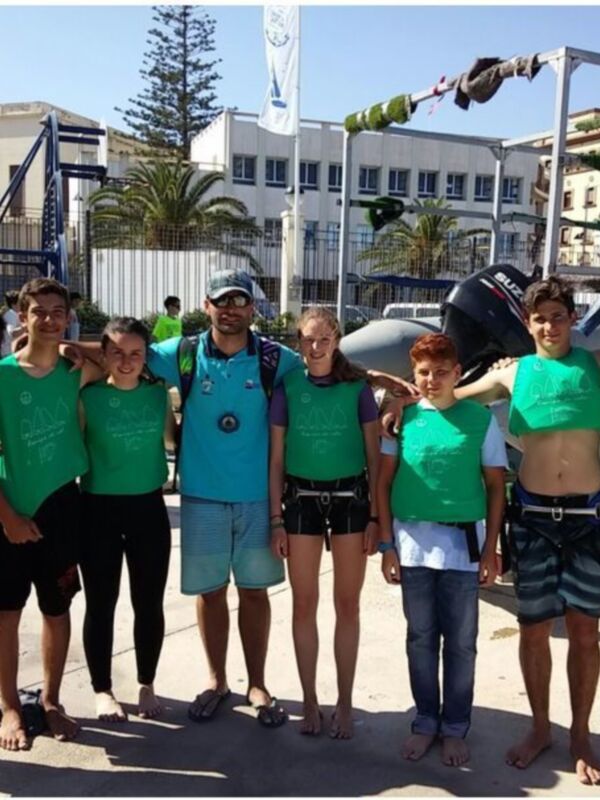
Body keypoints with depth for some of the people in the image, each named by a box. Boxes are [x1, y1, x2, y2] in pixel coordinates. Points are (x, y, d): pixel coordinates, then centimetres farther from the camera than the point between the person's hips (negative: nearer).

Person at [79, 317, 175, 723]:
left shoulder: (159, 394, 1)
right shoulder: (87, 397, -8)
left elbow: (173, 439, 14)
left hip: (149, 508, 2)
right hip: (99, 510, -2)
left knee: (149, 603, 11)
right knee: (101, 604, 9)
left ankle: (147, 685, 30)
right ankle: (103, 690, 28)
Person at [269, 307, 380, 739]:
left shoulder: (358, 387, -2)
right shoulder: (287, 388, 0)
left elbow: (374, 456, 1)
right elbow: (276, 459, 2)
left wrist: (375, 516, -3)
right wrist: (276, 518, -1)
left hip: (350, 498, 0)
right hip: (302, 499, 1)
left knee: (347, 605, 8)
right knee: (305, 604, 8)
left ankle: (345, 703, 22)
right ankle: (310, 701, 23)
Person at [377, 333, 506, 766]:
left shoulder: (481, 418, -1)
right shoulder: (403, 417, 0)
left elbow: (495, 486, 3)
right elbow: (384, 482, 3)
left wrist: (490, 548, -1)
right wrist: (387, 543, -1)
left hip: (463, 542, 0)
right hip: (413, 540, 1)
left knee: (460, 642, 10)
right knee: (421, 638, 12)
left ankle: (455, 728, 26)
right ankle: (426, 722, 29)